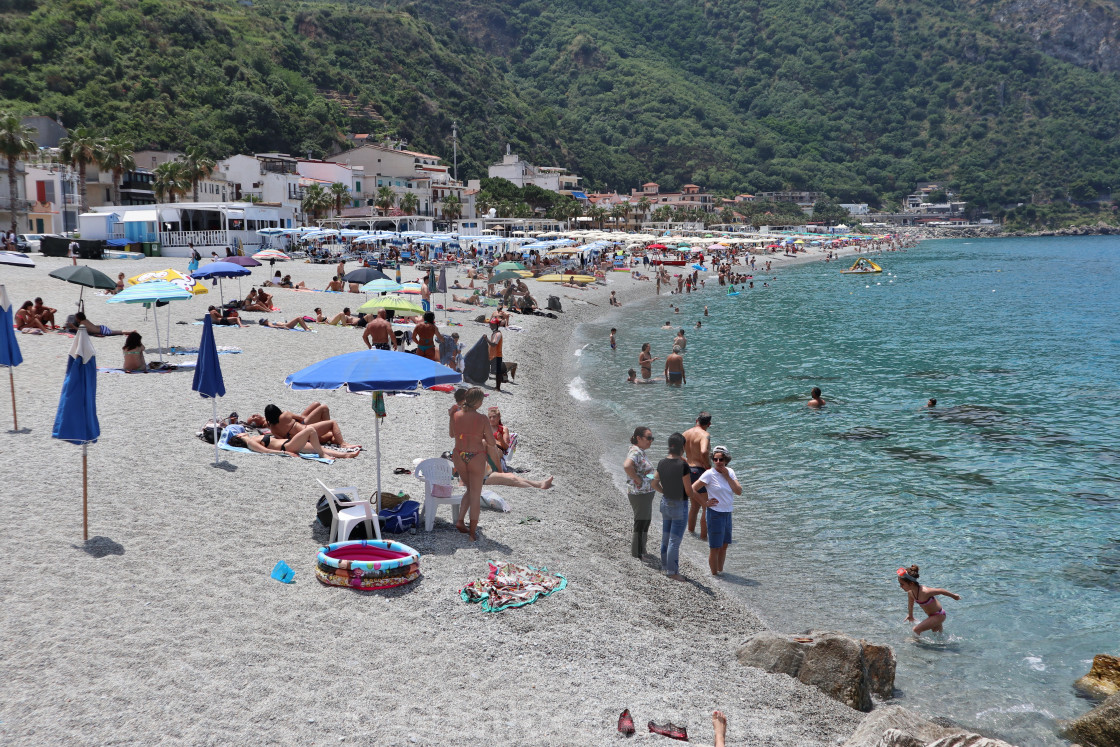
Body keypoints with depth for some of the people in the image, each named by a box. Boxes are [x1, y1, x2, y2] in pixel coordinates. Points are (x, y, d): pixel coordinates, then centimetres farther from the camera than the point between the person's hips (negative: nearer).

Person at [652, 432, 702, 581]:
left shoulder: (662, 463, -2)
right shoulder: (683, 465, -22)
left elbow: (655, 484, 8)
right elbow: (689, 491, -17)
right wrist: (693, 498, 3)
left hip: (665, 503, 7)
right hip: (680, 505, -7)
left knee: (665, 537, 19)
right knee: (675, 540, 2)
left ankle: (665, 567, 32)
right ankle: (672, 571, 10)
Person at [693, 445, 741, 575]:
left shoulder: (730, 472, 4)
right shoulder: (710, 474, -14)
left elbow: (739, 492, -5)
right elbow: (692, 489, -15)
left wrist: (727, 476, -11)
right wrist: (705, 503, -16)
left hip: (727, 513, 6)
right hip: (715, 514, -6)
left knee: (724, 545, 17)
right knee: (715, 547, 1)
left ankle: (720, 571, 32)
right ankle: (714, 574, 12)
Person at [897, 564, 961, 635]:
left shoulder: (924, 592, -37)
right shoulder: (910, 592, -12)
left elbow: (941, 591, -22)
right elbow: (910, 604, 11)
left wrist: (954, 596, -6)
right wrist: (910, 615, 27)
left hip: (939, 615, -8)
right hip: (932, 616, 8)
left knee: (916, 630, -18)